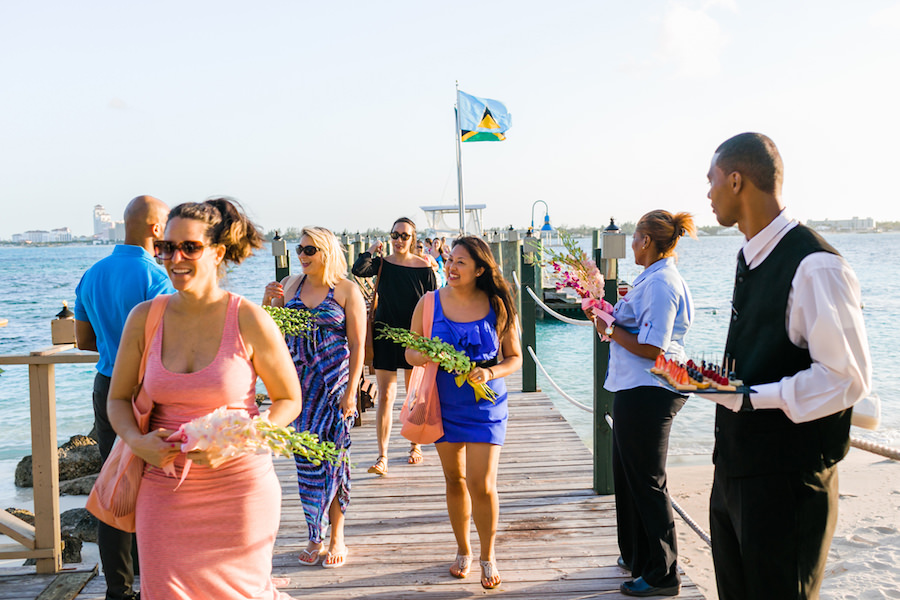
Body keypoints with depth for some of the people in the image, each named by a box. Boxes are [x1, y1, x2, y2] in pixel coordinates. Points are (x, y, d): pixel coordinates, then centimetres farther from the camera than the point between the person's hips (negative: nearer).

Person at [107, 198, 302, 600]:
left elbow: (289, 400, -2)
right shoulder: (145, 318, 0)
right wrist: (136, 440, -10)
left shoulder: (249, 320, -9)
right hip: (164, 488, 3)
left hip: (238, 487, -2)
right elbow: (118, 398, 10)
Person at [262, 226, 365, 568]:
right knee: (305, 456, 7)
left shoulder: (347, 290, -3)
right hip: (298, 382, 4)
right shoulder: (290, 285, 9)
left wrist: (351, 392, -12)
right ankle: (315, 536, 21)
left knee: (332, 456, 0)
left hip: (334, 382, -4)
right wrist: (268, 300, -6)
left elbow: (358, 345, -5)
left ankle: (336, 537, 15)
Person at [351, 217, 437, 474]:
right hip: (385, 335, 0)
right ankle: (382, 456, -1)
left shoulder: (424, 268, -2)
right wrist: (372, 250, -6)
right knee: (385, 396, -3)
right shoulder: (382, 264, 2)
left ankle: (415, 446, 30)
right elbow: (358, 270, -19)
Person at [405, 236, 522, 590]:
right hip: (445, 405, 2)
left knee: (482, 485, -6)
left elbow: (515, 358, 2)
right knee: (455, 480, 13)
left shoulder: (498, 307, -4)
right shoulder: (430, 303, -2)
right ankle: (463, 551, 33)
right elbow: (410, 352, 5)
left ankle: (488, 556, 18)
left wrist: (491, 373, -18)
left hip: (485, 406, -2)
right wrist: (422, 356, -18)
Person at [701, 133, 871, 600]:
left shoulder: (815, 265, -20)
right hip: (736, 466, 9)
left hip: (786, 478, -9)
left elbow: (846, 378, -22)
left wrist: (751, 398, -26)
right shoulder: (750, 257, 10)